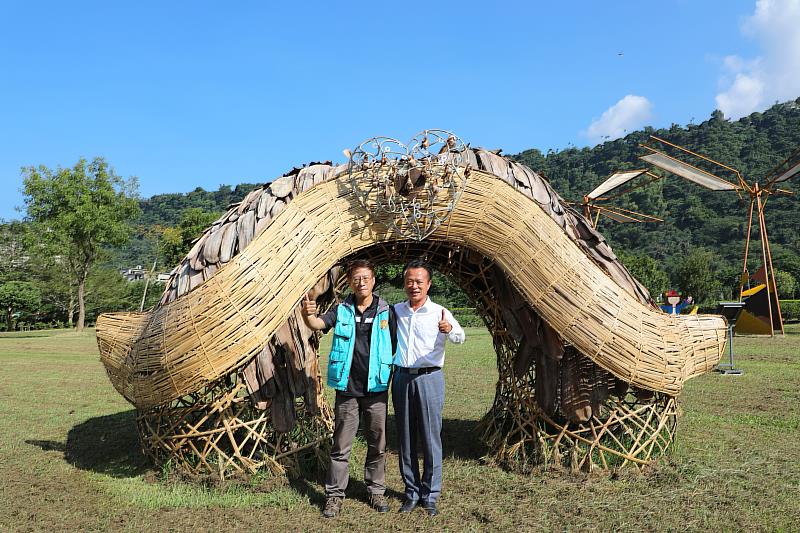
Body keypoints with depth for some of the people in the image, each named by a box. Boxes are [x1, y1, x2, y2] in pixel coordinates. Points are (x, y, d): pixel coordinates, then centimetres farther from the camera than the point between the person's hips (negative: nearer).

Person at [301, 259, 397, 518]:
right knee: (341, 446, 7)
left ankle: (376, 491, 28)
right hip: (347, 389, 0)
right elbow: (319, 324, -17)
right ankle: (334, 495, 19)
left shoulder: (387, 311, -2)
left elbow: (396, 345, 2)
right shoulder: (341, 310, 0)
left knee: (377, 444, 12)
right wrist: (308, 316, -39)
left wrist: (390, 377, -2)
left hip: (377, 389, 0)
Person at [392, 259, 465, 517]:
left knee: (431, 439, 1)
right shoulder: (396, 311, 7)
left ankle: (430, 495, 15)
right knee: (406, 440, 10)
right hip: (401, 378, 4)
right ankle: (411, 492, 24)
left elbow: (460, 337, -23)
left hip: (429, 379, -3)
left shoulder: (439, 312, -6)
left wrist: (450, 329, -45)